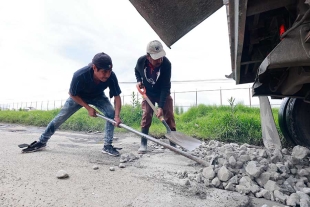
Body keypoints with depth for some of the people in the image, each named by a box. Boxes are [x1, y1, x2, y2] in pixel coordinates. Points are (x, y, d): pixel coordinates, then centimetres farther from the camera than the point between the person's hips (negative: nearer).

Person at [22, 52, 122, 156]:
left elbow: (117, 96, -28)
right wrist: (88, 107, -25)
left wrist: (117, 115, -41)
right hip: (78, 96, -1)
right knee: (60, 118, 2)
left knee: (111, 113, -21)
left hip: (98, 97, 1)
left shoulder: (111, 76, -37)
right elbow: (72, 94, -21)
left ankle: (107, 146, -10)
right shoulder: (79, 75, -40)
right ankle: (42, 142, 26)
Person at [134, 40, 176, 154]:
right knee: (146, 115, -8)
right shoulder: (141, 61, -24)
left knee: (169, 115, -6)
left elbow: (165, 87, -29)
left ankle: (173, 143, 5)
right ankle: (143, 144, 1)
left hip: (163, 94, -1)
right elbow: (136, 71, 4)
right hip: (148, 93, 1)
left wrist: (161, 106, -33)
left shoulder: (166, 64, -31)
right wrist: (139, 81, -15)